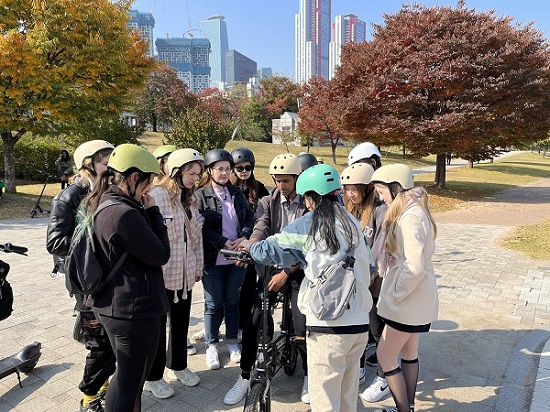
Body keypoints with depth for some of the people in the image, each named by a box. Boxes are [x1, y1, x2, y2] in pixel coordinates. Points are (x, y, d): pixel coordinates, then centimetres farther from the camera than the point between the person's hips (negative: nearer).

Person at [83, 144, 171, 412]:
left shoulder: (99, 205, 5)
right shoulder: (125, 213, -26)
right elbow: (161, 255, -18)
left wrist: (144, 212, 1)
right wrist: (152, 212, -12)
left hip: (110, 304, 10)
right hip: (135, 309, -10)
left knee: (125, 374, 26)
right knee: (131, 381, 9)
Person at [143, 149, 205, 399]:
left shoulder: (190, 199, 9)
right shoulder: (157, 196, -16)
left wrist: (198, 267, 15)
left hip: (185, 273, 7)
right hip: (161, 274, -7)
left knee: (181, 322, 19)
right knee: (157, 326, 9)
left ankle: (178, 366, 40)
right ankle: (153, 377, 28)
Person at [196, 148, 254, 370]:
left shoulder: (237, 193, 8)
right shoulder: (201, 195, -7)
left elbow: (249, 217, 6)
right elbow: (201, 226, -14)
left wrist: (243, 237, -11)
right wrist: (224, 243, -19)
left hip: (237, 257, 4)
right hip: (213, 259, -4)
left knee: (233, 301, 16)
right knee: (213, 304, 9)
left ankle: (232, 341, 33)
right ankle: (211, 345, 26)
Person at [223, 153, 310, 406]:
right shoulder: (267, 203, 2)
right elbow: (260, 231, -15)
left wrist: (286, 273, -17)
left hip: (299, 271, -2)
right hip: (270, 267, 2)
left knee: (302, 328, -6)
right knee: (252, 324, -4)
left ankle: (309, 375, 22)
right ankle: (245, 377, 17)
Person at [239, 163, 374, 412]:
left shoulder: (308, 225, -7)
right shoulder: (352, 223, 8)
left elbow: (270, 250, -4)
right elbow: (368, 266, 14)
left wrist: (250, 247, 17)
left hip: (328, 325, -6)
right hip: (360, 321, 6)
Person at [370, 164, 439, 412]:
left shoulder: (410, 217, -23)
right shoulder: (410, 212, 7)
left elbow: (415, 267, -28)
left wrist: (395, 294, -16)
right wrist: (397, 291, 7)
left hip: (409, 299, -10)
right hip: (414, 297, 10)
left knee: (385, 355, 2)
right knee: (408, 352, 20)